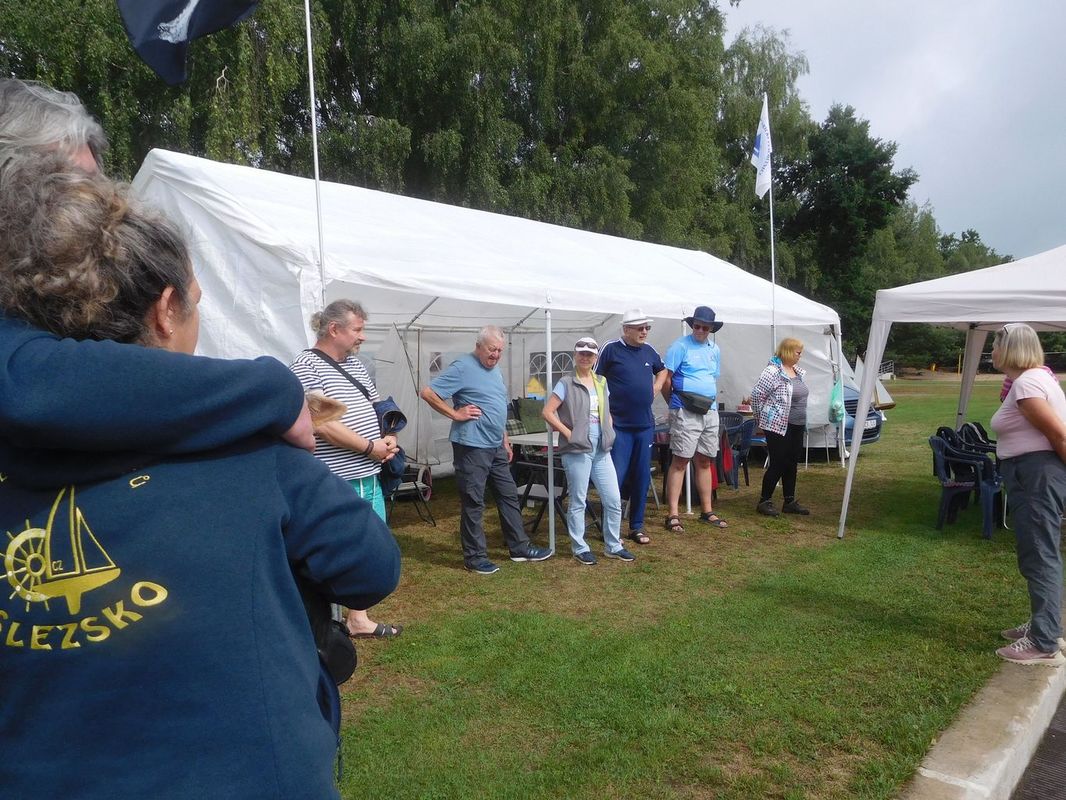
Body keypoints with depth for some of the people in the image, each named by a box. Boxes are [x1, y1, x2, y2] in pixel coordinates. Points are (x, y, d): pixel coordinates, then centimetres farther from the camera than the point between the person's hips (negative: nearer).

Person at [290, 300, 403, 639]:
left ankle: (358, 619, 32)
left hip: (368, 479, 9)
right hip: (334, 486, -9)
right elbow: (322, 425, -21)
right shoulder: (306, 367, -12)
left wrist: (387, 438, 3)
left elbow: (373, 408, 23)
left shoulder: (355, 364, 15)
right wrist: (371, 448, -15)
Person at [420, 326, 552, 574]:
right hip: (472, 447, -9)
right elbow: (428, 392, -17)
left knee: (509, 496, 14)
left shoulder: (494, 369, 15)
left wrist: (505, 441, 21)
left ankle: (520, 548, 25)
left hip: (496, 447, 9)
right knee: (473, 503, 0)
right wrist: (455, 414, -16)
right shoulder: (462, 367, -13)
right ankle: (475, 557, 11)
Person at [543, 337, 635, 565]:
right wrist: (567, 433, -13)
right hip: (577, 450, -6)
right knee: (578, 502, 4)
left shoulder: (601, 382, 13)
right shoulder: (567, 383, -5)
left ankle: (613, 546, 21)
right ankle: (580, 548, 16)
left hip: (601, 450, 6)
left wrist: (609, 433, 8)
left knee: (614, 500, 6)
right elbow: (548, 412, -9)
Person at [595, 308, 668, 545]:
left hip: (645, 425, 5)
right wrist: (605, 413, -11)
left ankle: (637, 526, 21)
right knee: (616, 477, -4)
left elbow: (662, 370, 30)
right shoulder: (611, 349, -6)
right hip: (619, 425, -5)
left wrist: (657, 386, 11)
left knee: (642, 477, 9)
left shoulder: (649, 351, 10)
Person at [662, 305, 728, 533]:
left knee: (705, 461, 13)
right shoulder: (680, 346, -7)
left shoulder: (715, 349, 15)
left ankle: (707, 511, 22)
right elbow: (665, 379, -9)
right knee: (680, 461, -7)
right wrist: (674, 403, -1)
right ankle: (672, 515, -4)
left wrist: (711, 401, 12)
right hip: (685, 412, -7)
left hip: (710, 412, 7)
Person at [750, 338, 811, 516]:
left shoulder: (797, 371, 13)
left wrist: (802, 421, 19)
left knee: (791, 465, 12)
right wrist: (761, 419, -6)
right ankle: (764, 501, 6)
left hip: (797, 427, 8)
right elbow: (757, 395, -15)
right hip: (778, 427, -8)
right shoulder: (773, 371, -15)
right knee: (778, 465, -4)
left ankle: (789, 502, 21)